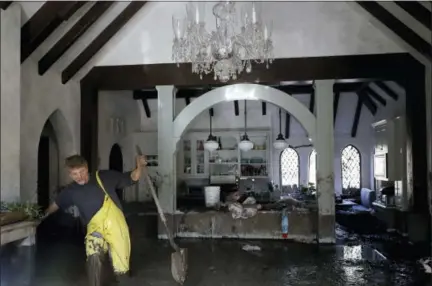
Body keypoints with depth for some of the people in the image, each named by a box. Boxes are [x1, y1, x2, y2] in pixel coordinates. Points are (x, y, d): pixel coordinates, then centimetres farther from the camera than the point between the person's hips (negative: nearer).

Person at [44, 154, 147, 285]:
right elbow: (57, 203, 26)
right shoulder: (71, 191, 4)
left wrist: (140, 167, -20)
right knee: (93, 256, -32)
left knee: (121, 270, 5)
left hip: (116, 226, -1)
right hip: (95, 227, 2)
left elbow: (131, 178, -2)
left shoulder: (104, 177, -6)